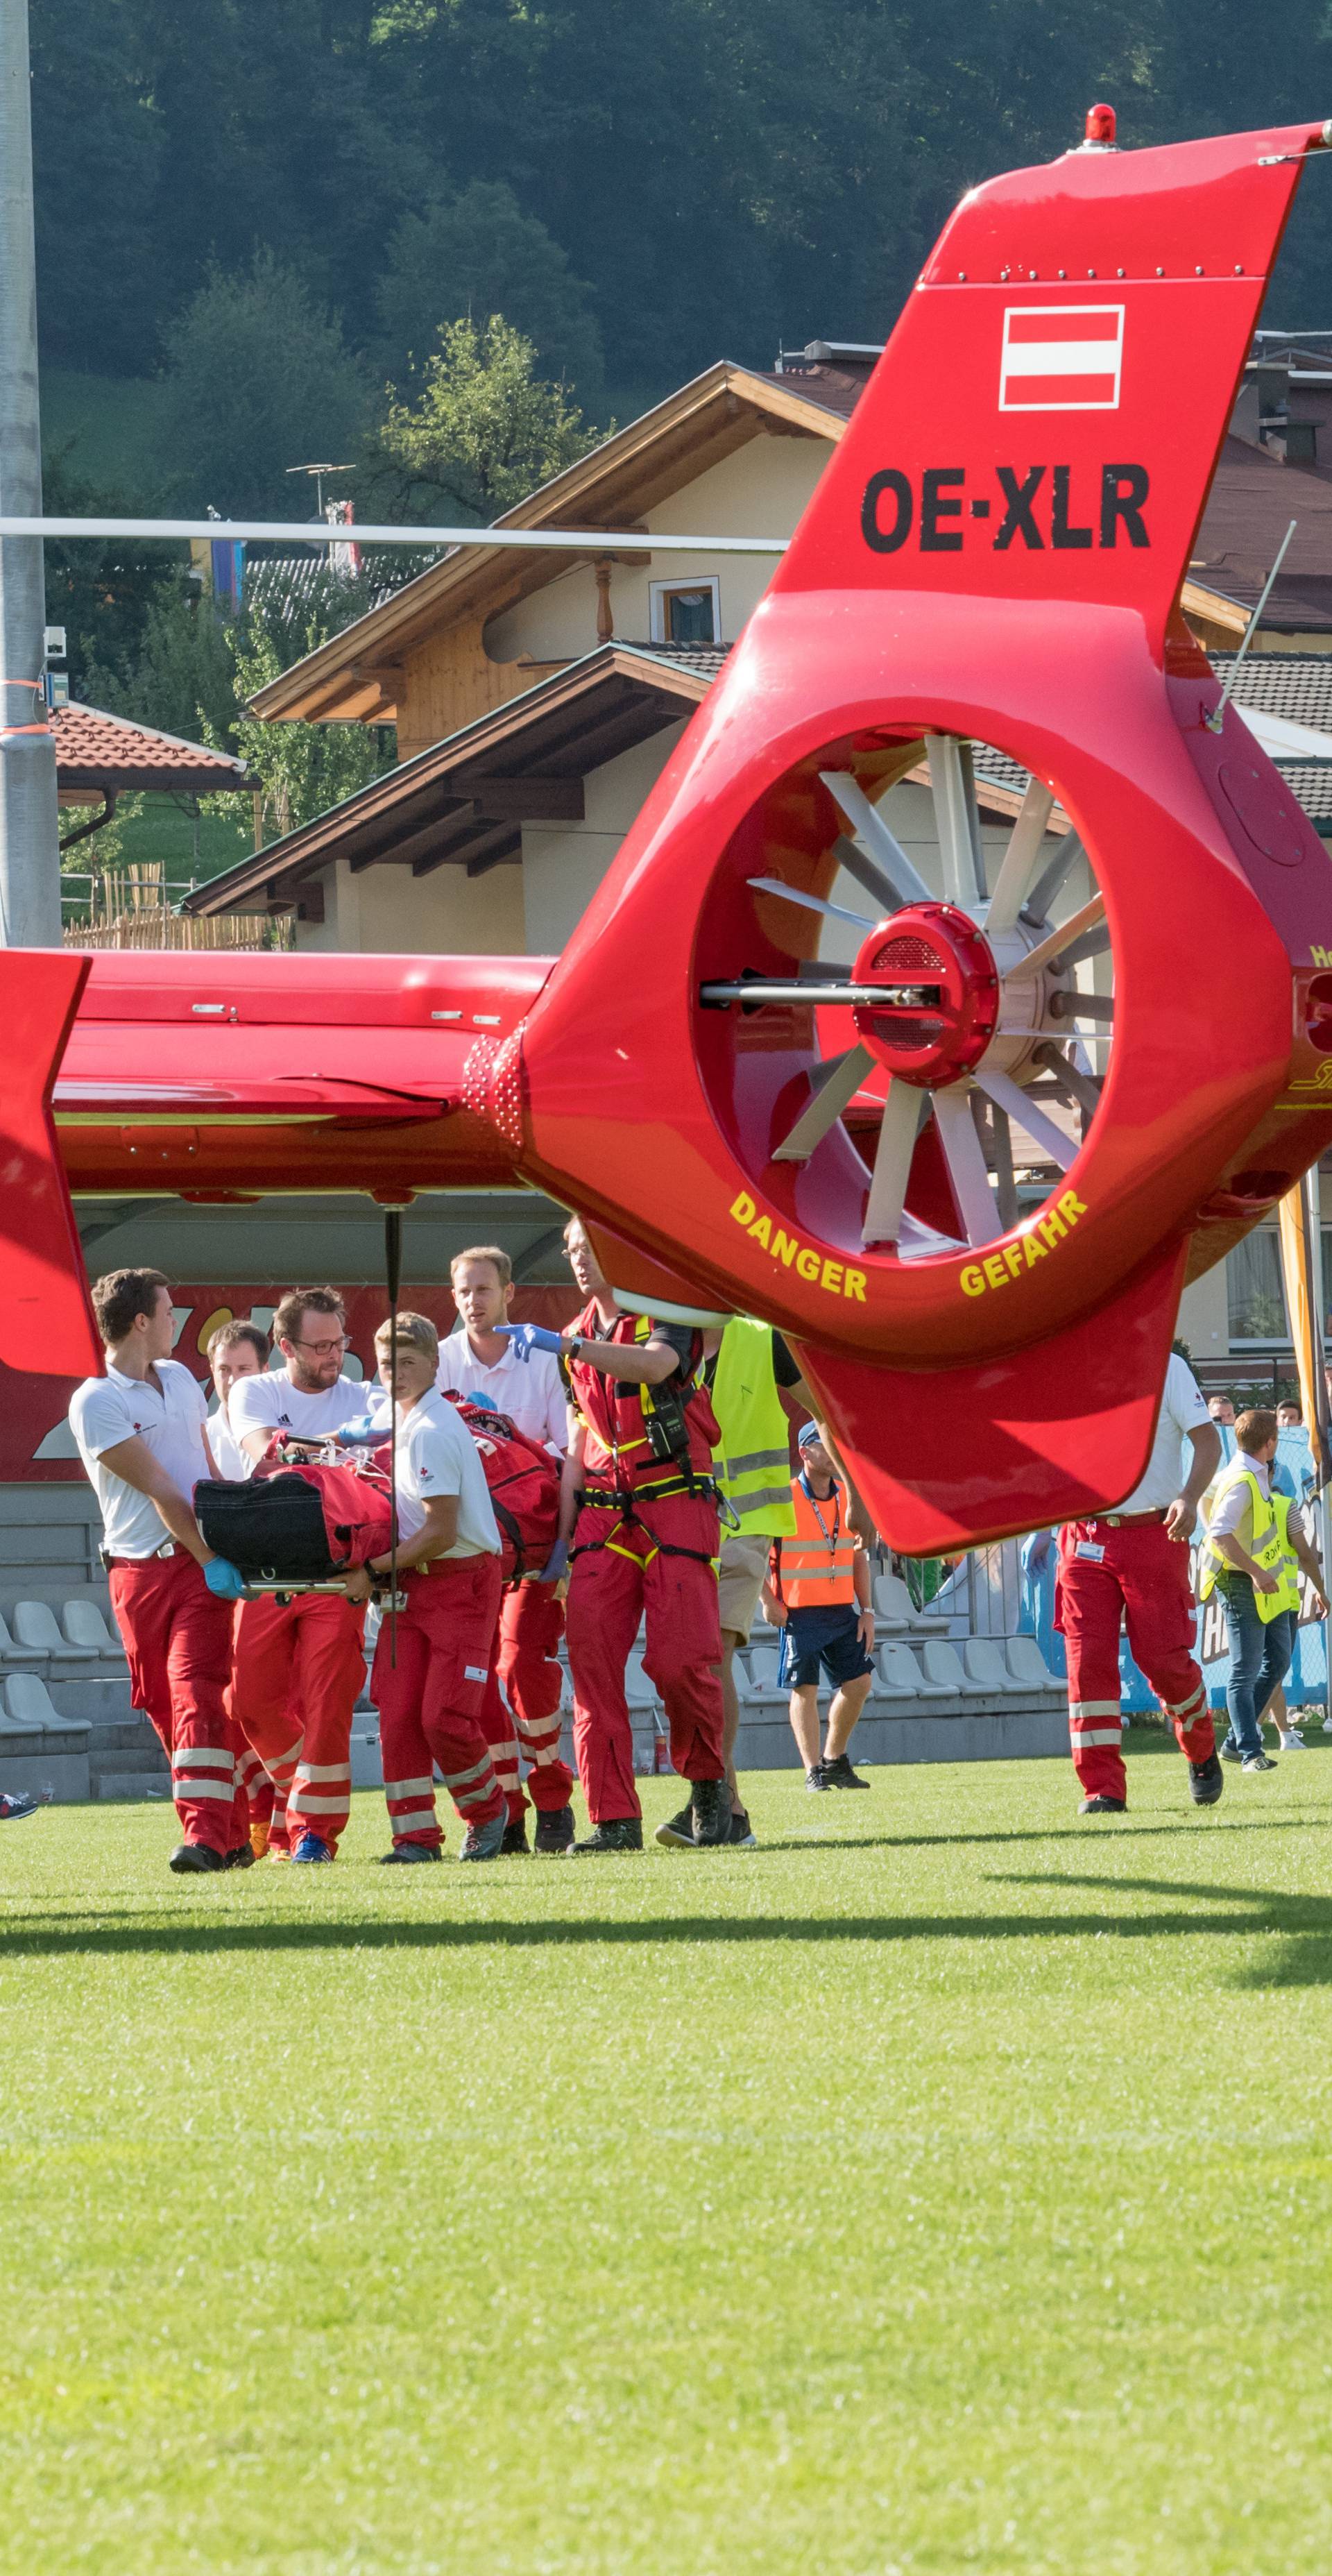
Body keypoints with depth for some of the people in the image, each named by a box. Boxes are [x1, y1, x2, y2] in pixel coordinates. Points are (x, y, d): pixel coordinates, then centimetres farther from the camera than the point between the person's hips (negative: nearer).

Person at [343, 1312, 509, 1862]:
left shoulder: (429, 1433, -17)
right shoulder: (403, 1420, 13)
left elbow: (441, 1534, -20)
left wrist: (372, 1572, -12)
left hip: (462, 1580, -9)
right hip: (413, 1584, 9)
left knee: (444, 1715, -12)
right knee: (397, 1714, -1)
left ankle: (487, 1811, 12)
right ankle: (415, 1835, 4)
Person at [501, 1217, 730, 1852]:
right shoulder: (582, 1337, 18)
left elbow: (655, 1365, -26)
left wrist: (561, 1345, -32)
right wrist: (562, 1535, 12)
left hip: (674, 1506, -5)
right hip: (603, 1513, 5)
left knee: (680, 1657, -12)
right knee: (591, 1656, -8)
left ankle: (709, 1782, 13)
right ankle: (614, 1819, -8)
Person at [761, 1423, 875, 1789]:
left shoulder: (847, 1499, 9)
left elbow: (859, 1557, 14)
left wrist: (866, 1610, 9)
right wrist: (768, 1601, -13)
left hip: (842, 1609, 5)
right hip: (799, 1612, -5)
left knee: (858, 1680, 3)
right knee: (804, 1688, -5)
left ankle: (834, 1760, 20)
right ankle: (814, 1772, -1)